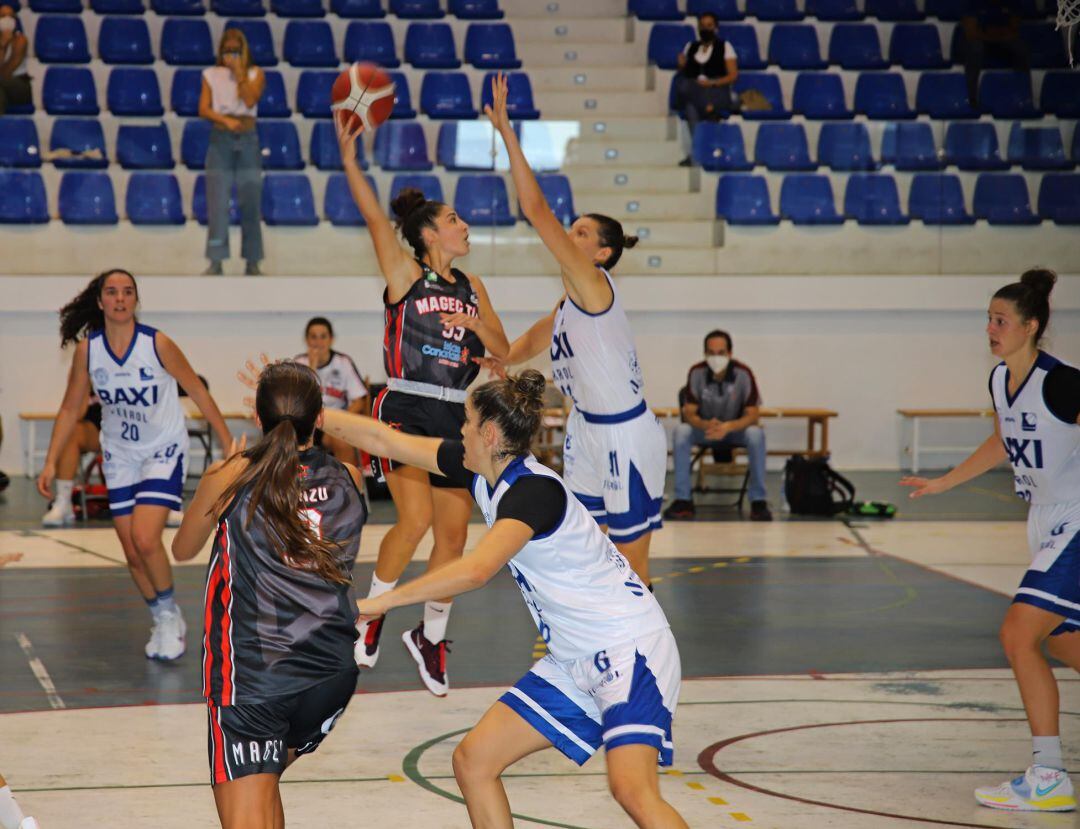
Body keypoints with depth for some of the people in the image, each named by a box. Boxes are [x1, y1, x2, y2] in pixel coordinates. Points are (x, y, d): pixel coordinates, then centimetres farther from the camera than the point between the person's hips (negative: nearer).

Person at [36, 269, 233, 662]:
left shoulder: (157, 344, -18)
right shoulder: (87, 349, -9)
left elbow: (198, 393, -7)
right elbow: (70, 409, 3)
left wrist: (229, 446, -6)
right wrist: (51, 463, -2)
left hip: (164, 451, -4)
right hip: (119, 456, 4)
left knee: (145, 539, -21)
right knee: (132, 554, 5)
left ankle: (170, 614, 3)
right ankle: (164, 624, 27)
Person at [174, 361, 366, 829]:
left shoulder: (230, 478, -5)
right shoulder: (348, 479, 4)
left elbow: (182, 550, 13)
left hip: (250, 680, -5)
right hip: (332, 673, 5)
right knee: (263, 783, 31)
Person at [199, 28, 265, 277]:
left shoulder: (255, 74, 6)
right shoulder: (211, 75, 7)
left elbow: (250, 100, -11)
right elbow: (203, 109, -1)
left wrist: (239, 72, -10)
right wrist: (226, 120, -17)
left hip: (248, 140, 0)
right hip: (220, 140, 0)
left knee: (250, 203, 1)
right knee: (217, 203, -5)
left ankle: (252, 262, 7)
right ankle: (216, 262, -3)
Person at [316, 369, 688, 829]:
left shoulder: (533, 490, -21)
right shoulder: (484, 473, 5)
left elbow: (476, 570, -36)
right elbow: (387, 441, 13)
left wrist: (382, 601, -29)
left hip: (630, 649, -9)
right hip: (573, 661, 9)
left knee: (630, 788, -27)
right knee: (472, 761, 4)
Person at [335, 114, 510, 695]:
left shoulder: (472, 288, 14)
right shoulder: (404, 275, -2)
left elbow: (504, 353, 13)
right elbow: (374, 217, -16)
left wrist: (475, 325, -7)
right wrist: (348, 158, -27)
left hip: (455, 417, 5)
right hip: (404, 410, -5)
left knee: (454, 533, 5)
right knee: (416, 518, -20)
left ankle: (430, 636, 23)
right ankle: (370, 614, 3)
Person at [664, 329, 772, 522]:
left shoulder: (743, 373, -21)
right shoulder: (696, 372, -18)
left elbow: (752, 415, -20)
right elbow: (689, 413, -15)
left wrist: (727, 427, -40)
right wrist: (706, 425, -38)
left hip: (736, 428, -1)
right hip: (705, 429, 1)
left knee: (756, 434, -34)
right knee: (681, 431, -29)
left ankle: (758, 502, -24)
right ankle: (683, 500, -24)